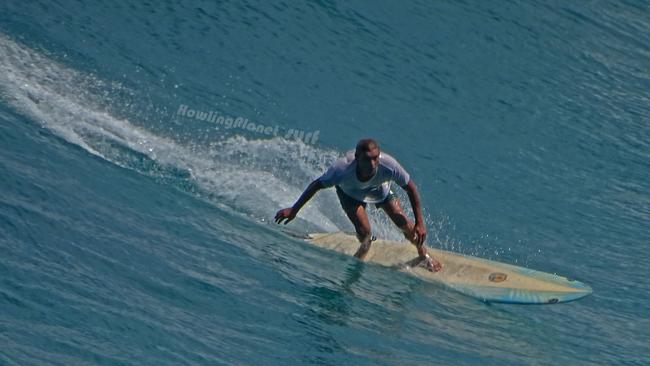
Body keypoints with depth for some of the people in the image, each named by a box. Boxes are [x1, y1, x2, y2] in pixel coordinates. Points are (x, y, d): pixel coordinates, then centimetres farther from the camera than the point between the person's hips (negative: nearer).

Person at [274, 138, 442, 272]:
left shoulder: (388, 165, -43)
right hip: (350, 192, -1)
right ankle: (364, 248, 22)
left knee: (404, 224, -6)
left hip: (380, 188, 1)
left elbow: (411, 188, -26)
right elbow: (317, 185, -26)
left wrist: (419, 223, -23)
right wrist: (294, 210, -20)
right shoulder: (343, 169, -45)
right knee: (363, 231, -18)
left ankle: (423, 254, 27)